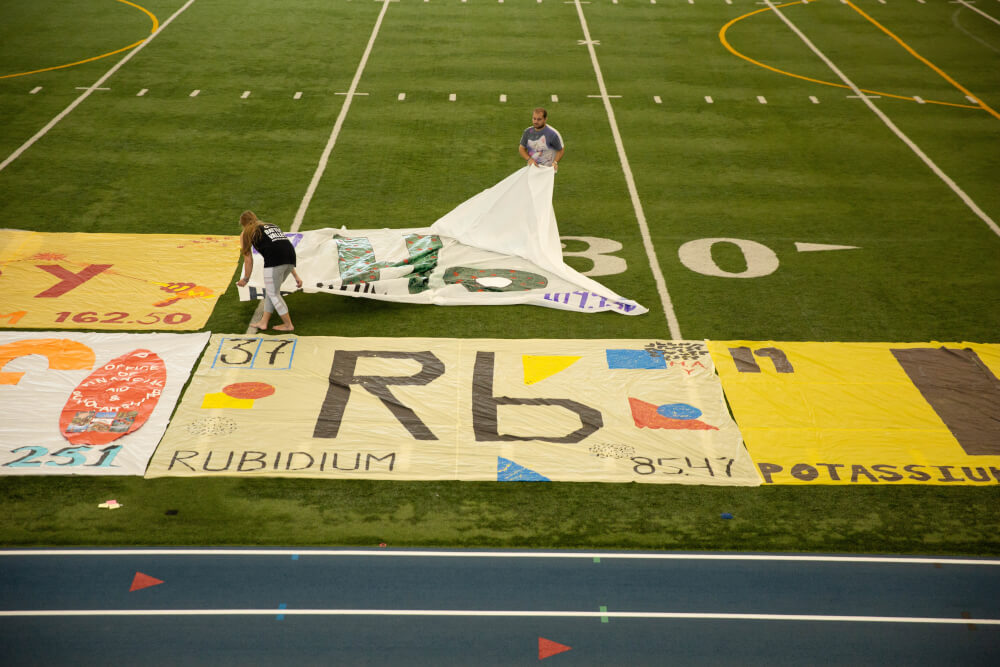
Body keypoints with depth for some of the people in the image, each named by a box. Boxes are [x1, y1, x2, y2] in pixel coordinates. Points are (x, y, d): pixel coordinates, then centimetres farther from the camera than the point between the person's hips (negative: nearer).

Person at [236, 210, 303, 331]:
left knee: (273, 294, 8)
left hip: (274, 259, -7)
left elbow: (248, 259, 16)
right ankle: (264, 321, 27)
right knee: (271, 290, 21)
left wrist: (245, 279, 30)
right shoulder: (273, 226, 36)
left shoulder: (246, 233, 19)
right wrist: (295, 275, 32)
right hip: (291, 254, 7)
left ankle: (288, 325, 14)